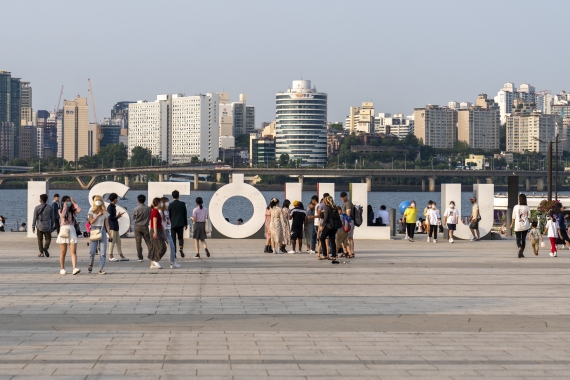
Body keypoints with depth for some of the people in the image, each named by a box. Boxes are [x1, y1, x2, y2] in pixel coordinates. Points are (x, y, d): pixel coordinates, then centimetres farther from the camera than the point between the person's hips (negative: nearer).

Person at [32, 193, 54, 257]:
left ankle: (41, 253, 7)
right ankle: (45, 248, -18)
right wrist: (51, 227, 15)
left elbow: (35, 218, -5)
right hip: (47, 227, 1)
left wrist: (33, 227, 3)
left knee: (40, 240, 9)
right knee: (48, 239, 9)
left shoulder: (37, 208, -5)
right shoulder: (50, 208, 1)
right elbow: (52, 218, 5)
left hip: (39, 226, -1)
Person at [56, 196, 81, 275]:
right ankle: (62, 269, 13)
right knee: (63, 252, 4)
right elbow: (63, 215, -16)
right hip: (64, 230, -2)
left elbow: (79, 210, -7)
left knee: (73, 251, -9)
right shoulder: (60, 211, 5)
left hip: (72, 230, 2)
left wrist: (73, 203, 3)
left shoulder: (73, 211, 12)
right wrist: (65, 207, -4)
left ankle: (75, 268, -18)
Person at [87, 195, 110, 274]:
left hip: (102, 231, 1)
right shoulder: (91, 210, 5)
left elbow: (107, 224, 9)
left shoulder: (105, 212, 9)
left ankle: (101, 269, -6)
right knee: (92, 251, -4)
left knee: (103, 251, -7)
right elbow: (91, 221, -5)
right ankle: (91, 264, 25)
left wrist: (109, 233, 1)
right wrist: (98, 215, -11)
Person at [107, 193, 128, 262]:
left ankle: (121, 256, 14)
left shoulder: (113, 207, 16)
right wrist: (117, 216, -9)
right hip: (112, 226, -10)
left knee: (118, 241, 11)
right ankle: (111, 257, -1)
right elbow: (110, 217, -18)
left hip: (116, 226, 10)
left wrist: (118, 216, 10)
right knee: (112, 241, -6)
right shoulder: (110, 207, -13)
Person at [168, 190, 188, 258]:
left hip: (173, 224, -1)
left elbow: (169, 215, 2)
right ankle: (181, 248, -15)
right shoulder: (182, 204, -1)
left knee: (173, 239, 4)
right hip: (181, 224, 1)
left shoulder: (170, 205, -3)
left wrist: (168, 224, 15)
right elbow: (185, 214, 2)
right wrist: (186, 224, 10)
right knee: (180, 237, 11)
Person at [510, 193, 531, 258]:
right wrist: (529, 225, 12)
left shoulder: (516, 207, -3)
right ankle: (521, 252, 13)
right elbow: (529, 217, -1)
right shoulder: (527, 207, -3)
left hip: (518, 225, -1)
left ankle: (520, 248, -25)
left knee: (518, 239, 5)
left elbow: (514, 217, 2)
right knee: (523, 239, 12)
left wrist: (512, 224, 18)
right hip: (525, 226, 1)